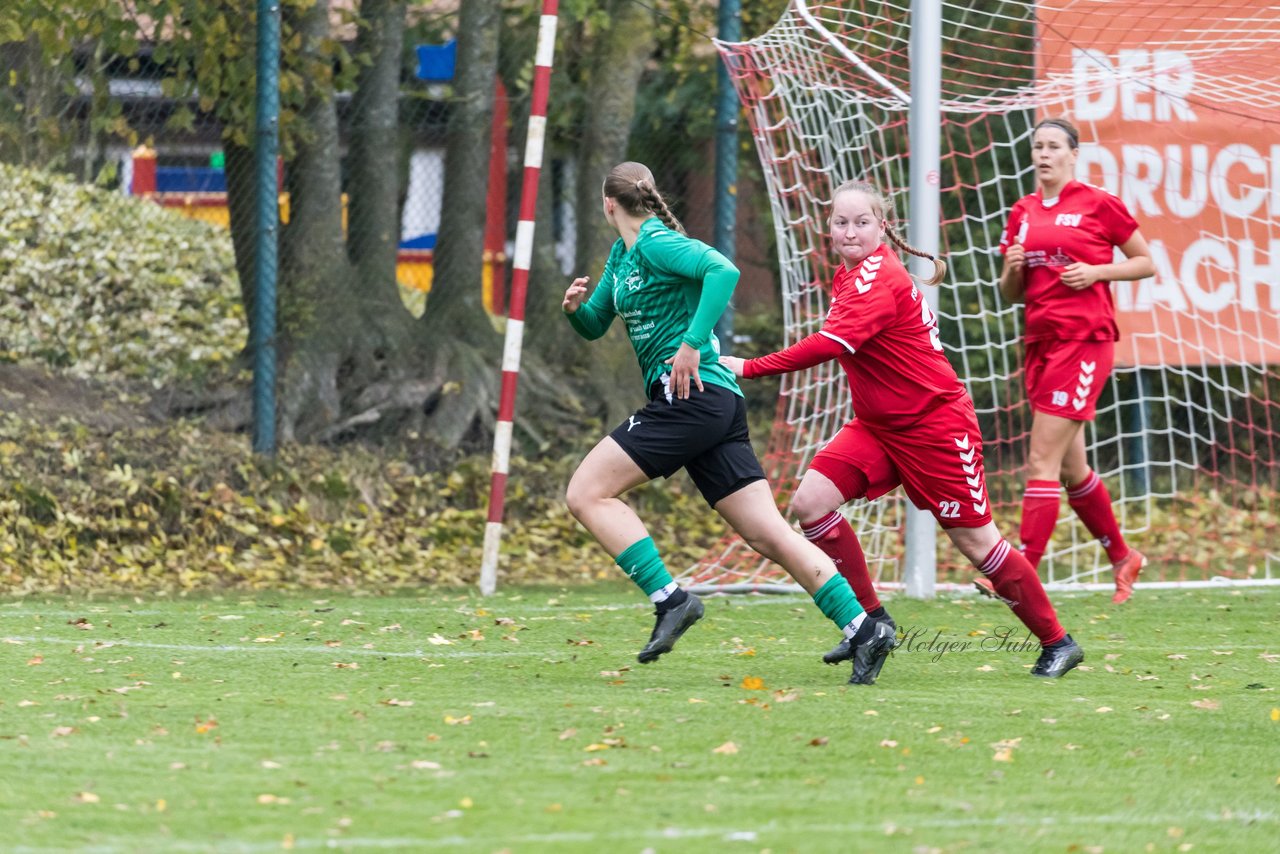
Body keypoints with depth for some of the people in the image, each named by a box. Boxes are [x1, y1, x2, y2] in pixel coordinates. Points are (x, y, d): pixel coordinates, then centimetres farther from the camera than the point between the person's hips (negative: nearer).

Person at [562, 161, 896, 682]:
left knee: (587, 494, -8)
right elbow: (593, 325, 28)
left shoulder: (655, 243, -8)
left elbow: (723, 270, -24)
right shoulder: (622, 253, 21)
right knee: (768, 533, 2)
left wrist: (692, 343, -28)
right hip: (713, 406, 10)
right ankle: (863, 631, -5)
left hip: (690, 397, -10)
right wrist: (575, 308, 7)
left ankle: (669, 600, -14)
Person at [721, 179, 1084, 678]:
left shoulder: (878, 278, -21)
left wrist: (749, 368, -35)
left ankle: (1056, 644, 14)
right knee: (810, 501, -9)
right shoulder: (849, 277, 8)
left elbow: (831, 345, -34)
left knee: (975, 540, -1)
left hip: (934, 426, -8)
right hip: (879, 426, 8)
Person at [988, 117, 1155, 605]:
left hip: (1084, 339, -7)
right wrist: (1013, 270, -5)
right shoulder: (1023, 213, 13)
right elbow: (1011, 293, 17)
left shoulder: (1098, 205, -3)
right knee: (1070, 466, 13)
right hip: (1041, 341, 7)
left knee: (1043, 459, -14)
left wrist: (1096, 271, -12)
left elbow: (1145, 263, 3)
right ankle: (1122, 558, 31)